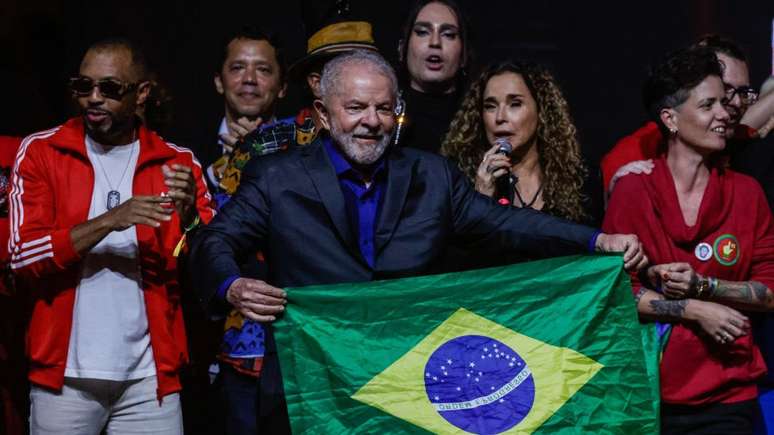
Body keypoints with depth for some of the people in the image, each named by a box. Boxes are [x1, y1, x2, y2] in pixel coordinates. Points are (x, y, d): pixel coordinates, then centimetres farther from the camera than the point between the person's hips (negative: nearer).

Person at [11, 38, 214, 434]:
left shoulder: (177, 163, 5)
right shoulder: (40, 151, 2)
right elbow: (22, 256, -7)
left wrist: (188, 214, -17)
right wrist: (108, 221, -19)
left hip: (150, 376, 1)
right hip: (65, 373, -1)